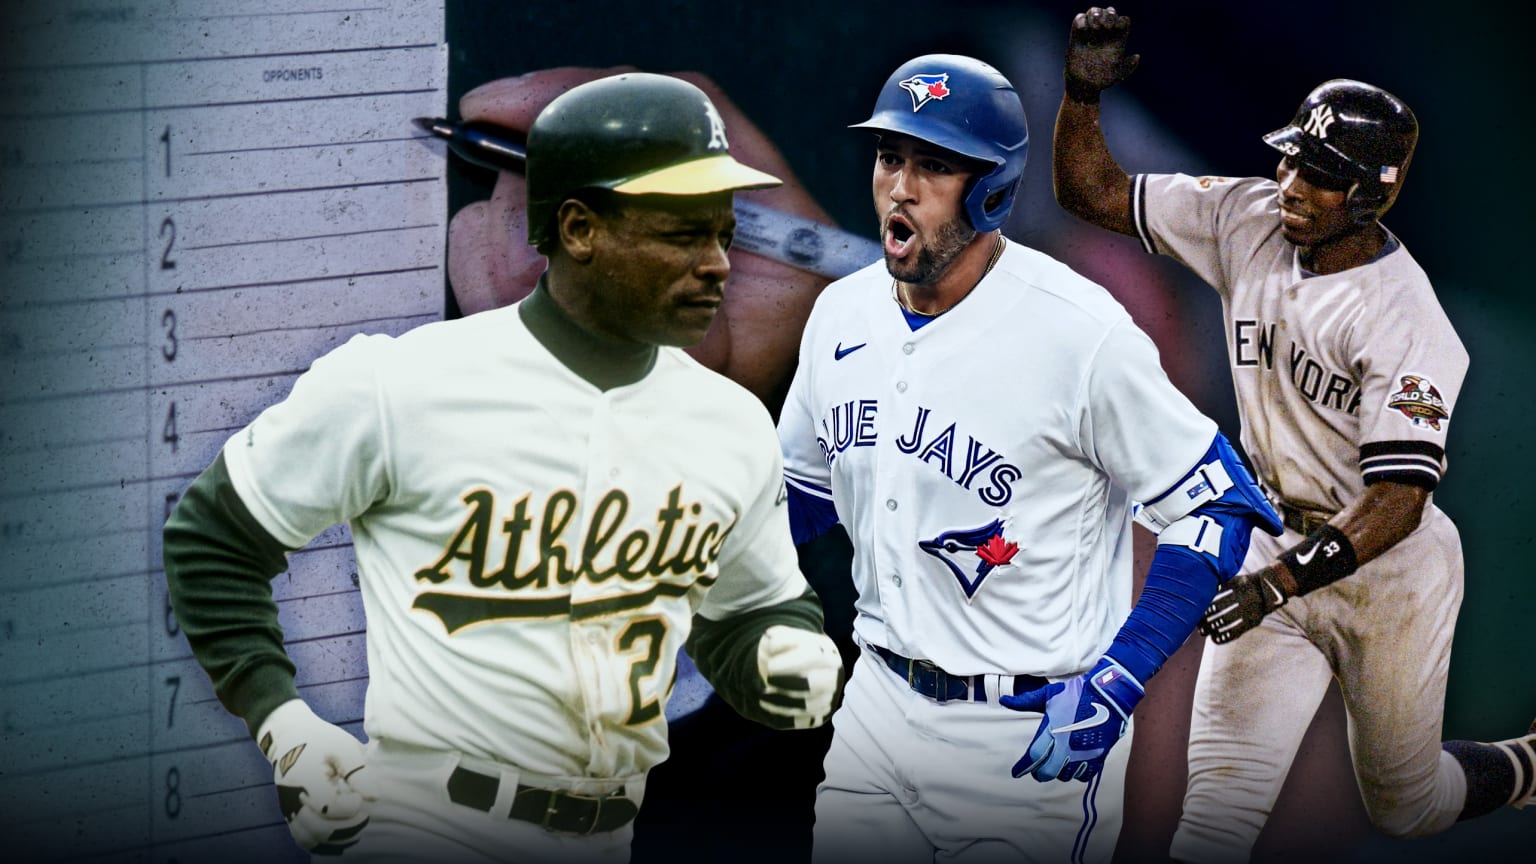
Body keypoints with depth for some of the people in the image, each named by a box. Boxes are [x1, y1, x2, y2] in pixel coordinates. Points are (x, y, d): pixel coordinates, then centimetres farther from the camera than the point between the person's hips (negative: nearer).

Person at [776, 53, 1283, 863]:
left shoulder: (1079, 332, -17)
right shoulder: (842, 314, 3)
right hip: (880, 700, 6)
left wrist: (1116, 685, -20)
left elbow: (1216, 505, -12)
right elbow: (802, 487, 19)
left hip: (1034, 736, -6)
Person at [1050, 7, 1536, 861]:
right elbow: (1093, 190, -1)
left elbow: (1397, 501, -30)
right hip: (1279, 548, 4)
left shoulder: (1405, 323, -25)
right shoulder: (1250, 220, -6)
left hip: (1387, 570, -4)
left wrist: (1285, 578, -42)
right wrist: (1082, 94, -20)